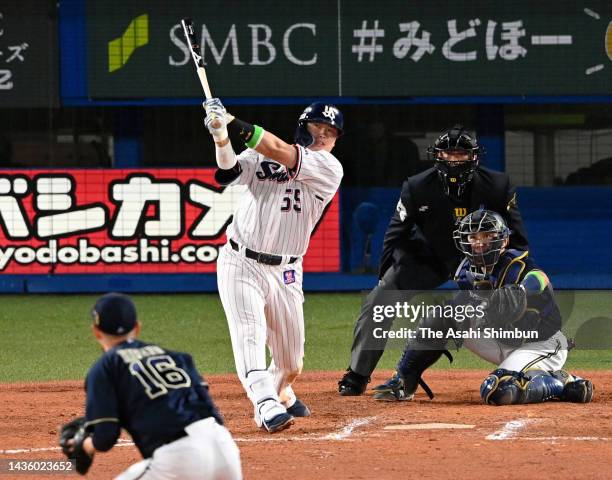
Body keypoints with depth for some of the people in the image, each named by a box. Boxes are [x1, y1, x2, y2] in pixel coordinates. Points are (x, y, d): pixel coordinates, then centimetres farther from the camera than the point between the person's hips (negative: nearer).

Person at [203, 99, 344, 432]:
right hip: (240, 264, -1)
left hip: (285, 273, 1)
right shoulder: (260, 155, 3)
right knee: (249, 335, -23)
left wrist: (233, 124, -27)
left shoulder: (330, 168, -4)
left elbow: (281, 153, -18)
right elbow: (229, 172, -15)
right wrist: (221, 136, -35)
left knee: (291, 364, 11)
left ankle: (281, 393, 42)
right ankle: (268, 407, -35)